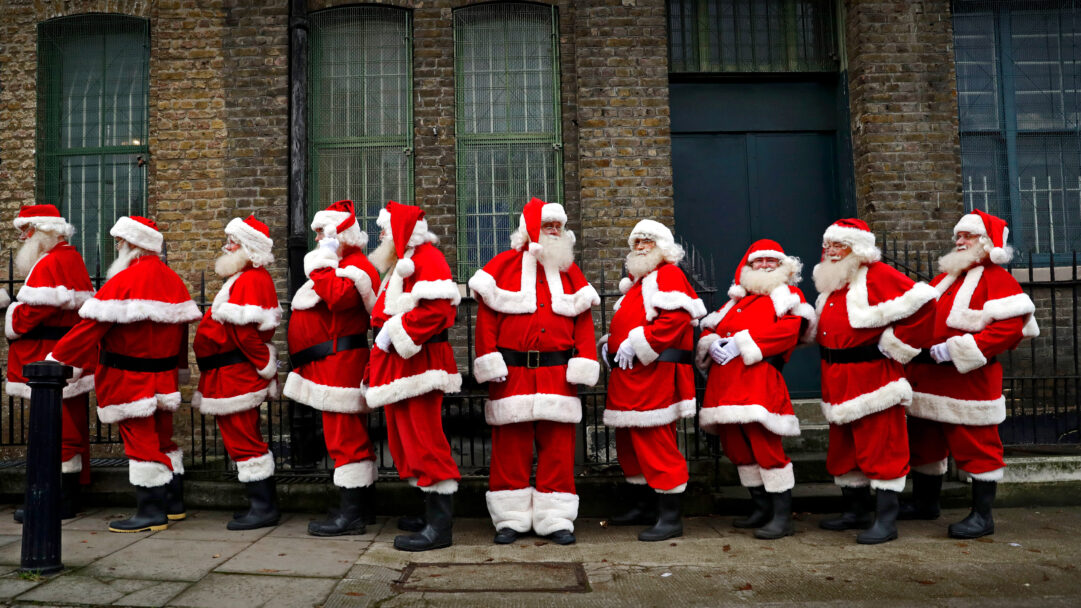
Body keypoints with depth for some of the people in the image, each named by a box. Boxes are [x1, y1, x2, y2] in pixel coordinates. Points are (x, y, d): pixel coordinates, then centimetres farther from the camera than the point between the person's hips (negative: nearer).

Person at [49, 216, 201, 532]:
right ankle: (173, 502, 25)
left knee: (139, 440, -1)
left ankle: (152, 510, 4)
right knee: (162, 437, 17)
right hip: (164, 376, 8)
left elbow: (93, 325, -19)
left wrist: (59, 358, -12)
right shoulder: (172, 280, 7)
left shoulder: (124, 281, -17)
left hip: (130, 378, -8)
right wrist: (178, 365, 24)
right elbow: (182, 323, 13)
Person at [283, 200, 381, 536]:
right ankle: (362, 505, 23)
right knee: (351, 434, 14)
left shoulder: (356, 266, -11)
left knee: (344, 436, -10)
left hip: (341, 363, -11)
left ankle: (351, 513, -6)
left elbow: (339, 297, -30)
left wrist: (321, 266, -19)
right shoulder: (337, 265, 23)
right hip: (331, 366, 11)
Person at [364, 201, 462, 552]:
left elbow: (435, 309, -22)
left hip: (417, 363, -11)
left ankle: (440, 526, -6)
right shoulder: (399, 265, 23)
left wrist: (394, 332, -17)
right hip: (398, 364, 11)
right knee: (406, 440, 13)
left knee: (423, 440, -10)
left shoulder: (426, 259, -9)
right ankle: (432, 513, 23)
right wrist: (385, 331, 11)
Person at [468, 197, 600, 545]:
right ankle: (511, 519, 14)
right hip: (512, 373, -2)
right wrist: (490, 361, -8)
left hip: (557, 373, 2)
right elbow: (486, 316, 0)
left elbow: (583, 319, 9)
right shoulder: (503, 265, 5)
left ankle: (556, 519, 11)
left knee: (558, 445, 2)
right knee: (510, 445, 3)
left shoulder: (569, 271, 14)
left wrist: (583, 364, -2)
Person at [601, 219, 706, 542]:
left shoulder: (668, 275, -6)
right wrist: (610, 343, 15)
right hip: (629, 375, 10)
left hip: (655, 373, -10)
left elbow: (675, 318, -22)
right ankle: (644, 506, 30)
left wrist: (636, 344, -22)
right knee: (630, 441, 16)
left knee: (655, 441, -10)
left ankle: (670, 517, -1)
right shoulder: (637, 281, 23)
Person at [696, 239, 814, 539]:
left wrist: (741, 343, -16)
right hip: (725, 381, 7)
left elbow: (787, 330, -10)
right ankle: (761, 509, 25)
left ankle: (782, 517, -2)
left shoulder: (788, 295, 9)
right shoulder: (737, 299, 28)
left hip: (759, 380, -7)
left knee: (766, 446, -11)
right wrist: (712, 343, -3)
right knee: (737, 447, 12)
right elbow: (709, 326, 21)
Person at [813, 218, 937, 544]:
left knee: (879, 449, -2)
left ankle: (886, 521, 6)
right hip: (838, 382, 9)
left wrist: (895, 343, -15)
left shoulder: (877, 276, -11)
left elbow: (922, 302, -21)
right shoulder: (830, 283, 15)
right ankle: (856, 512, 30)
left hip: (872, 379, -9)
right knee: (843, 450, 16)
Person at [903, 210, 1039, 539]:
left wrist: (954, 350, -22)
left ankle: (982, 516, 13)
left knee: (976, 446, 1)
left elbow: (1008, 328, -19)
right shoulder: (944, 278, 17)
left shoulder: (997, 279, -7)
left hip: (969, 381, -8)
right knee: (924, 441, 15)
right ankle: (924, 502, 31)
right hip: (929, 380, 8)